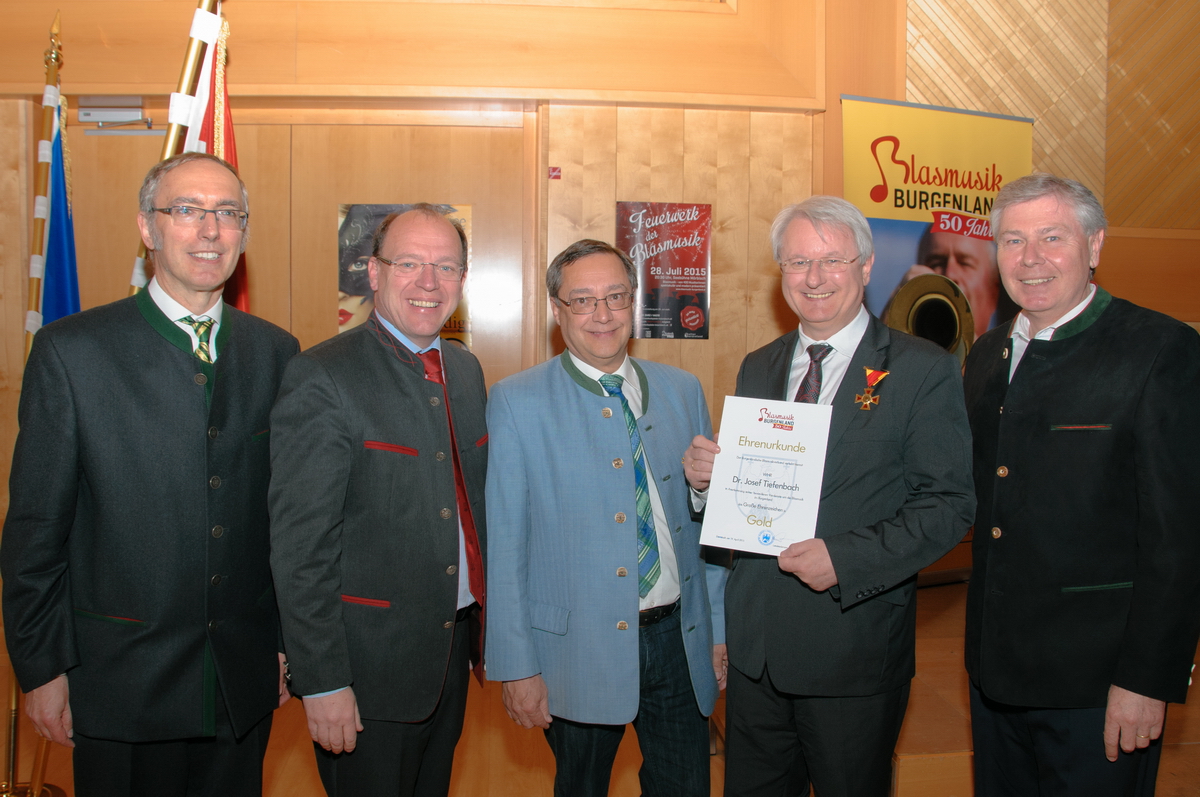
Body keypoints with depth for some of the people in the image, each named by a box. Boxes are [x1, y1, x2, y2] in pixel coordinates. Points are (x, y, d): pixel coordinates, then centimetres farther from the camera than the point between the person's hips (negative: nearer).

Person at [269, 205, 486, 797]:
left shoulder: (465, 370, 7)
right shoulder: (321, 379, -16)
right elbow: (299, 545, -18)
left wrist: (484, 618, 12)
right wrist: (321, 681, -17)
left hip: (454, 647, 7)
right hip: (370, 664, -7)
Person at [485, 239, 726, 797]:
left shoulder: (682, 390, 5)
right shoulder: (517, 402, -7)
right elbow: (504, 545, -8)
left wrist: (719, 628, 10)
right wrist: (515, 666, -8)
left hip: (679, 639, 3)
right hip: (578, 650, -3)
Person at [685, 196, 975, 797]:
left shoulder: (923, 371, -7)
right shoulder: (758, 369, 9)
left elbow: (950, 504, -12)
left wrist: (845, 558, -23)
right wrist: (706, 475, -10)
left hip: (854, 641, -4)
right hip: (755, 642, 5)